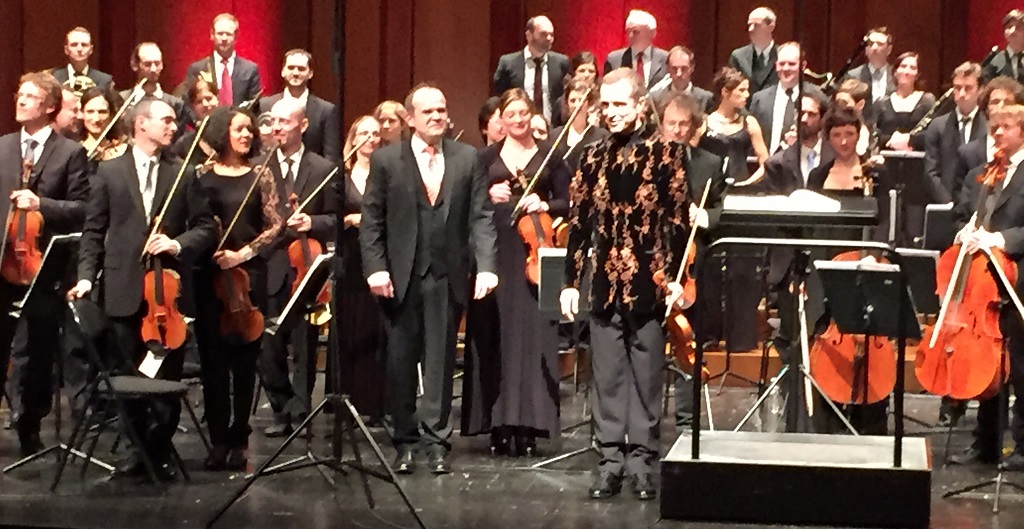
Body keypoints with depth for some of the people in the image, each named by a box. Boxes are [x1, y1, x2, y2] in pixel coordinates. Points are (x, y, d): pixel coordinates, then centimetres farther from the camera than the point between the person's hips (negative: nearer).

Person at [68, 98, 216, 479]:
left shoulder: (183, 175, 7)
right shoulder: (109, 172, 6)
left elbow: (205, 228, 5)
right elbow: (94, 230, 6)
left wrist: (178, 244, -12)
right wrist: (87, 275, -3)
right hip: (125, 291, 0)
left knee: (167, 377, 1)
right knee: (128, 376, 6)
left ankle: (160, 451, 12)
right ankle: (139, 449, 18)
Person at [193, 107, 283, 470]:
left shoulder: (260, 177, 6)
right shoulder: (202, 176, 6)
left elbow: (275, 226, 4)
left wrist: (243, 253, -7)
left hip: (248, 276, 0)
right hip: (209, 276, 0)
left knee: (244, 360, 0)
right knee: (213, 360, 1)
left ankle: (239, 439, 8)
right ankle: (218, 439, 8)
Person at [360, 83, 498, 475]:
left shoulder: (467, 159, 6)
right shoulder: (386, 160, 3)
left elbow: (481, 217, 2)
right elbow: (371, 221, 2)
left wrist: (486, 266, -9)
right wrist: (375, 267, -9)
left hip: (447, 277, 1)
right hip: (401, 277, -1)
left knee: (441, 360, 3)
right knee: (401, 361, 4)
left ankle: (436, 439, 10)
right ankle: (405, 440, 14)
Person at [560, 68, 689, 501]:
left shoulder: (666, 154, -1)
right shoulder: (593, 157, 10)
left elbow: (679, 220, -4)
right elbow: (579, 222, 11)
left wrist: (675, 278, -10)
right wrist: (571, 281, 7)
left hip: (648, 284, -3)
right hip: (604, 284, 4)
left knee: (647, 378, 3)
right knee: (607, 377, 5)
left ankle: (642, 462, 9)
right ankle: (611, 461, 11)